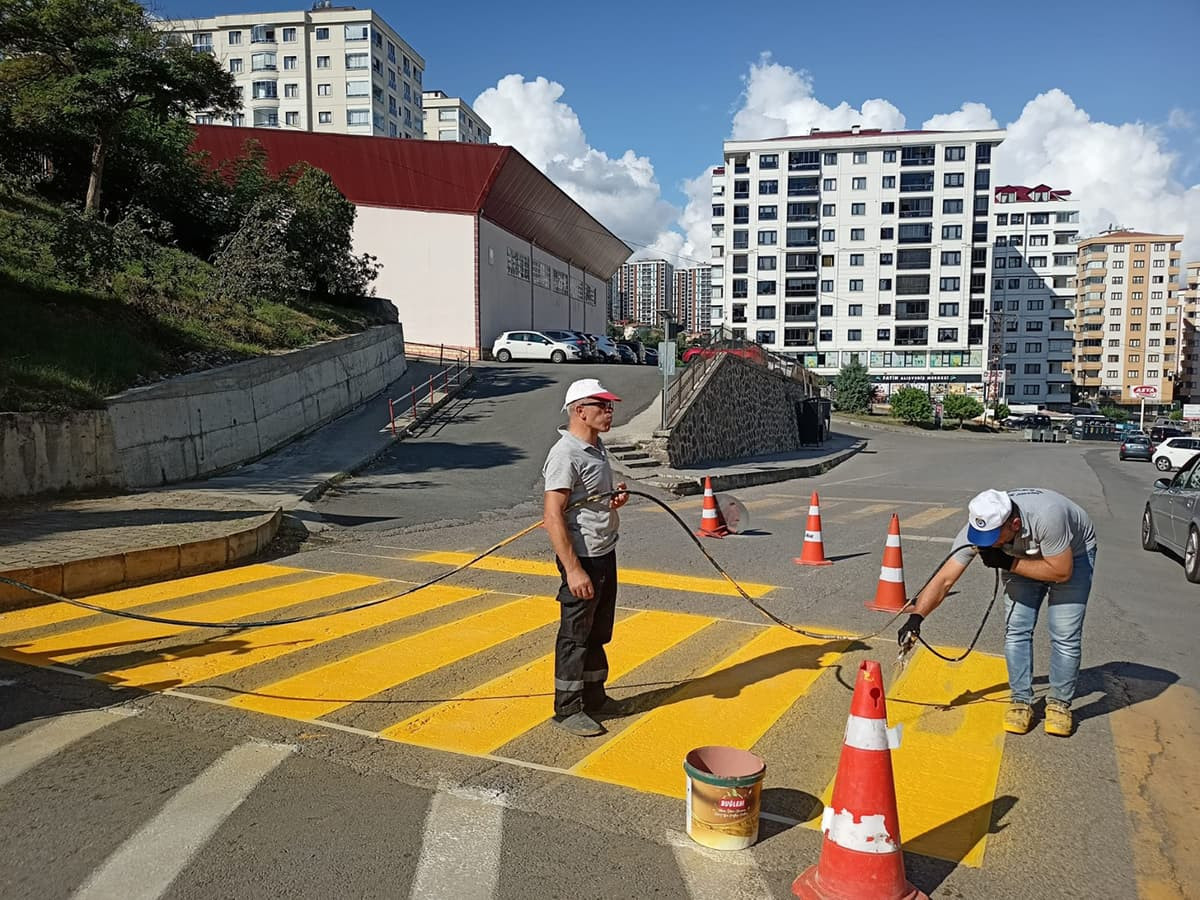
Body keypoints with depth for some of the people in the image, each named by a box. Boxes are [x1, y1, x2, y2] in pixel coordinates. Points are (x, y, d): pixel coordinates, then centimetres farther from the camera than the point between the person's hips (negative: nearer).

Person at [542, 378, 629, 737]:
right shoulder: (565, 454, -20)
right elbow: (552, 516, -24)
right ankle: (568, 709, 16)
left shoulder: (597, 447, 10)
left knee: (599, 631, 20)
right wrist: (574, 570, -27)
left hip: (606, 553, 9)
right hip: (582, 559, -9)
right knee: (575, 635, 3)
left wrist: (617, 497, 1)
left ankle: (594, 696, 35)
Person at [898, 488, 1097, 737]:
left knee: (1065, 634, -9)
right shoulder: (979, 527, -31)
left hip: (1073, 554, -3)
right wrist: (915, 618, -38)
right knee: (1016, 629, -6)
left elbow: (1062, 572, -31)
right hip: (1023, 556, 3)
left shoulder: (1046, 516, -44)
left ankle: (1060, 703, 10)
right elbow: (944, 579, -28)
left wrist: (1009, 564, -34)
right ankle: (1021, 700, 9)